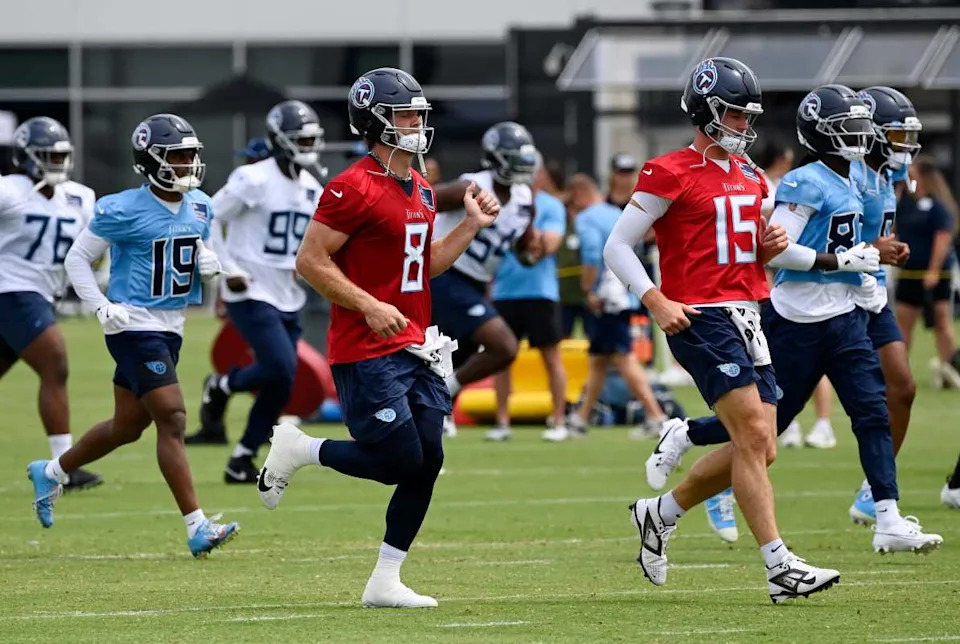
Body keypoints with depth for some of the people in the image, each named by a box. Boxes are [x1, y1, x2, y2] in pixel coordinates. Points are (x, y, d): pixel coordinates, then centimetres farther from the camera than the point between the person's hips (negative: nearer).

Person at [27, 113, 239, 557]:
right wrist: (102, 307, -15)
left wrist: (210, 263, -1)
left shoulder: (199, 208, 7)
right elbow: (77, 259, -5)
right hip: (135, 328, -8)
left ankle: (51, 472, 41)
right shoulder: (123, 211, -13)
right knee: (172, 420, -15)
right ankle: (197, 529, -16)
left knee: (127, 427, 18)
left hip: (170, 329, 8)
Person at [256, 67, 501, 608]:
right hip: (367, 354, -8)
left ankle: (386, 583, 10)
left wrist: (471, 226, 12)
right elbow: (311, 261, -15)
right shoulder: (355, 189, -15)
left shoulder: (421, 190, 13)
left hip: (413, 349, 8)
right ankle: (299, 449, 14)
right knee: (402, 460, -9)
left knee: (427, 461, 3)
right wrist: (370, 306, -20)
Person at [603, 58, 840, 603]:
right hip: (700, 317, -8)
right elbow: (617, 246, -5)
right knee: (755, 439, -15)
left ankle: (660, 515, 25)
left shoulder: (749, 177, 16)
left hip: (746, 313, 8)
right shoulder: (671, 174, -7)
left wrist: (770, 246, 4)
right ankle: (781, 568, -16)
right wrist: (657, 302, -16)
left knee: (757, 449, 5)